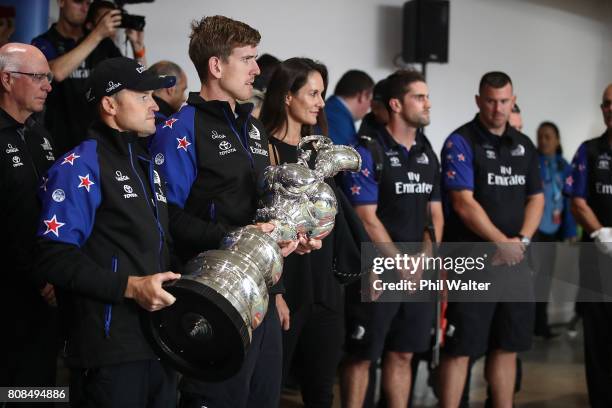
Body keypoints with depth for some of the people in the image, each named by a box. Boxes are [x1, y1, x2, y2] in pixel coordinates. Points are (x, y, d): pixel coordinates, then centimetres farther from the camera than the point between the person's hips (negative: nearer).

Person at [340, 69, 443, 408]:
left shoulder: (428, 154, 11)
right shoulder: (368, 152, -10)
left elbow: (435, 211, 14)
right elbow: (367, 218, -14)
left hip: (418, 274, 6)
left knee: (402, 354, 12)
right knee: (362, 356, 2)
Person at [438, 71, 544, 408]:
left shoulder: (524, 145, 13)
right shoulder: (461, 142, -7)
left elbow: (536, 197, 13)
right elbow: (464, 203, -14)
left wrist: (521, 240, -4)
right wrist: (502, 242, -13)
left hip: (514, 260, 6)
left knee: (508, 345, 11)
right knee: (461, 348, -4)